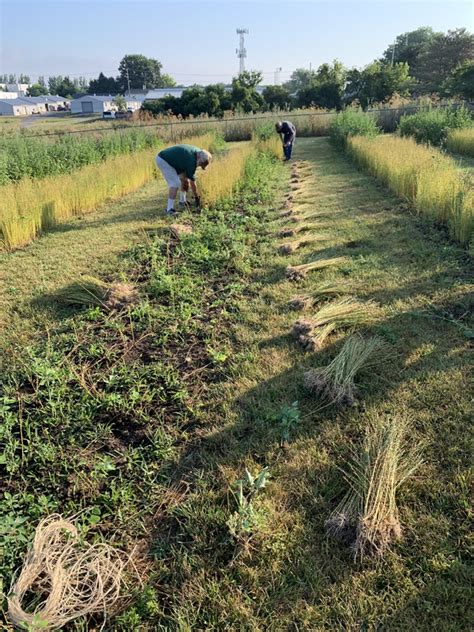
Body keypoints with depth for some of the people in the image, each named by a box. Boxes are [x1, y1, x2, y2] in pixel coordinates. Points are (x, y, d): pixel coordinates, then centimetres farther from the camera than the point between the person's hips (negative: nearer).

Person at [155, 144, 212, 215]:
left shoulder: (198, 152, -3)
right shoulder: (191, 160, -28)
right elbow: (192, 182, -19)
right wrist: (197, 197, -10)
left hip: (170, 160, 10)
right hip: (163, 160, -10)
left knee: (185, 179, 12)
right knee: (175, 183, -20)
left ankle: (182, 201, 24)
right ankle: (170, 210, -21)